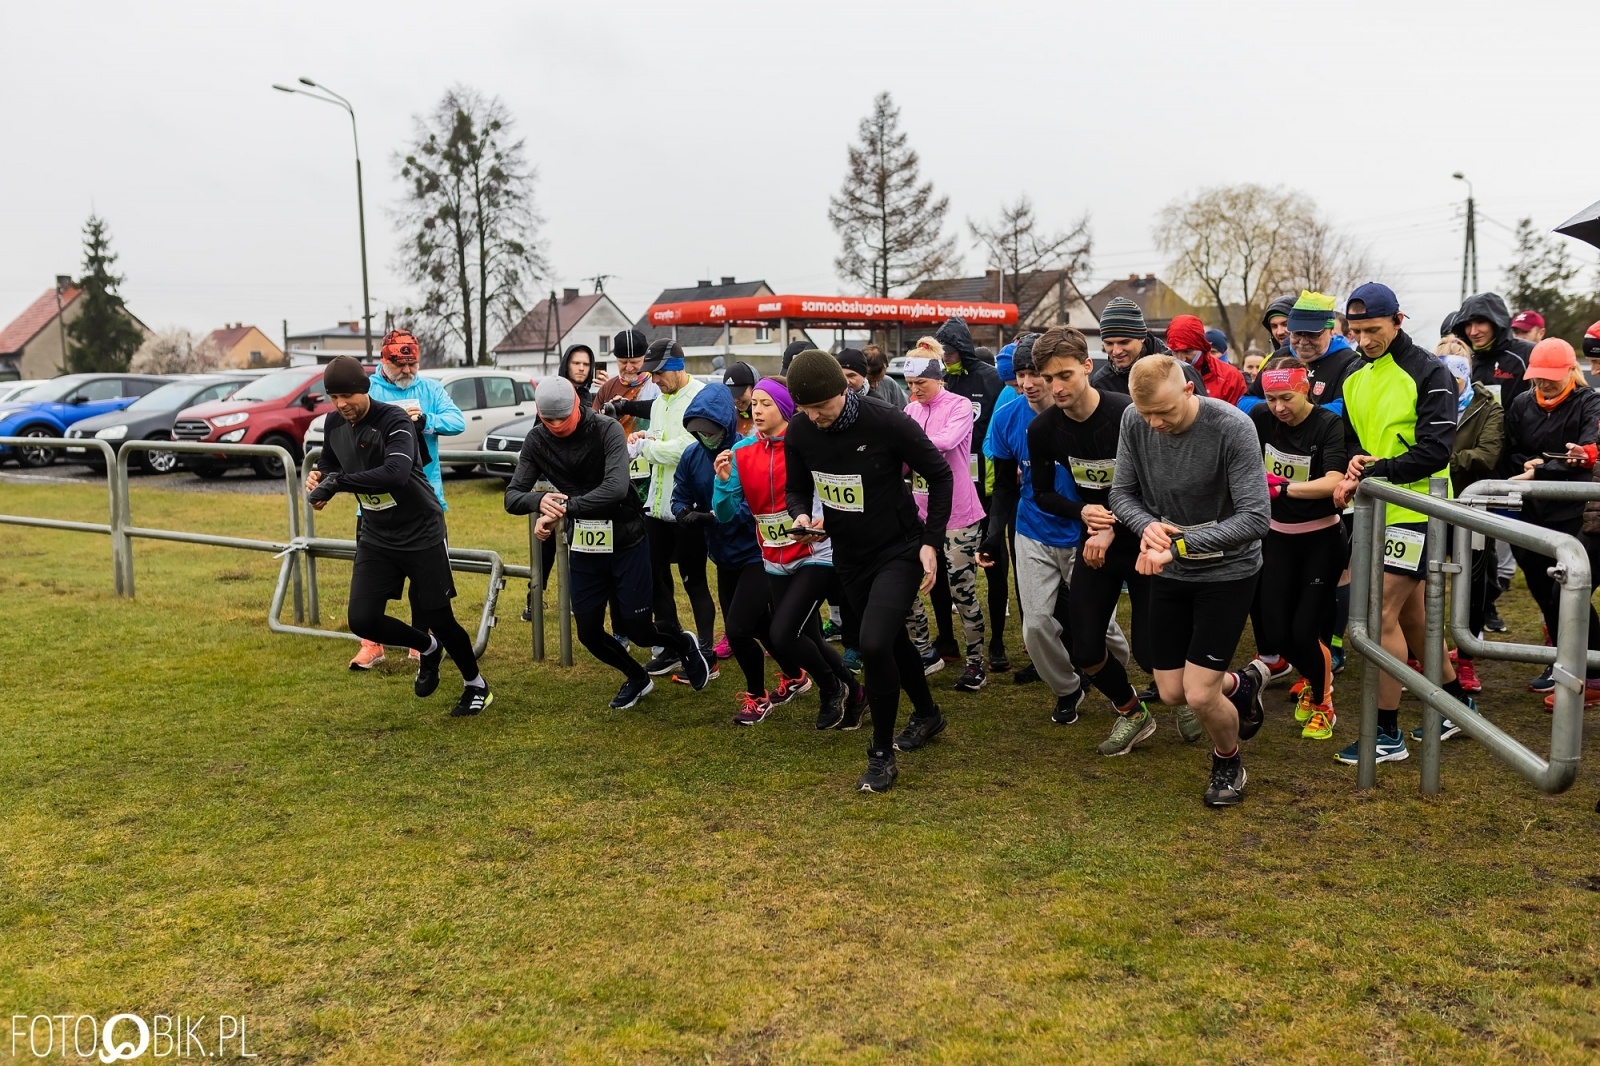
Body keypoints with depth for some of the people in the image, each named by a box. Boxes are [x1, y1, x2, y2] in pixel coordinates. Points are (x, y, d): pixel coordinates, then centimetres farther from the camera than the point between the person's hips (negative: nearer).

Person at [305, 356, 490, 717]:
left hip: (422, 534, -6)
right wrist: (318, 477, -8)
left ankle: (475, 685, 26)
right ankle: (428, 648, 24)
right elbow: (329, 464, 16)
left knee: (439, 619, 0)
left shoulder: (395, 420, -23)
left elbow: (396, 473, -40)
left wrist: (337, 482, -40)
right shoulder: (336, 425, -1)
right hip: (376, 538, 6)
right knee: (362, 620, -5)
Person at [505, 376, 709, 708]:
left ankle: (684, 645, 36)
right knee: (589, 633, 9)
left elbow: (616, 487, -34)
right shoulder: (536, 441, -7)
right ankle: (637, 679, 38)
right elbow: (512, 497, -10)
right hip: (583, 548, 4)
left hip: (627, 543, -4)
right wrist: (539, 500, -33)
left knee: (637, 630, 1)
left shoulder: (607, 429, -20)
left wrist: (563, 509, -41)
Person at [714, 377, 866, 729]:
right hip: (775, 562, 6)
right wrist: (723, 481, -18)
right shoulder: (742, 451, 0)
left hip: (815, 556, -5)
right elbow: (725, 514, 0)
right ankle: (854, 693, 37)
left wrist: (828, 519, -29)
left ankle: (832, 689, 12)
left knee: (782, 635, -15)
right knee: (809, 638, 13)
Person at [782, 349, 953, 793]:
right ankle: (927, 715, 48)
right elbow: (798, 489, 7)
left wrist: (931, 542, -16)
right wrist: (800, 516, -16)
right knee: (892, 640, 21)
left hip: (899, 551, -6)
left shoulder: (886, 421, -24)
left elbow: (940, 475, -11)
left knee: (873, 644, -22)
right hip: (850, 556, 6)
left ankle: (882, 755, -2)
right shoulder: (799, 431, -9)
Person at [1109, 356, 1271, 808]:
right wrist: (1147, 525, -24)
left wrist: (1177, 546, -33)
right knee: (1172, 693, 9)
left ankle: (1228, 763, 25)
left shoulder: (1233, 427, -24)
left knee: (1199, 695, -9)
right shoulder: (1134, 422, -11)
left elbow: (1255, 519, -26)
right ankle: (1243, 684, 42)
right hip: (1169, 573, 5)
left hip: (1227, 571, -4)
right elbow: (1122, 494, -2)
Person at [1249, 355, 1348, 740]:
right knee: (1276, 628, 3)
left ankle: (1323, 704, 21)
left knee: (1305, 629, -8)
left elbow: (1334, 482, -30)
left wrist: (1284, 488, -38)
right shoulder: (1261, 418, -6)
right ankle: (1312, 681, 36)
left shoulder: (1328, 424, -17)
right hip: (1278, 537, 4)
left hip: (1321, 539, -4)